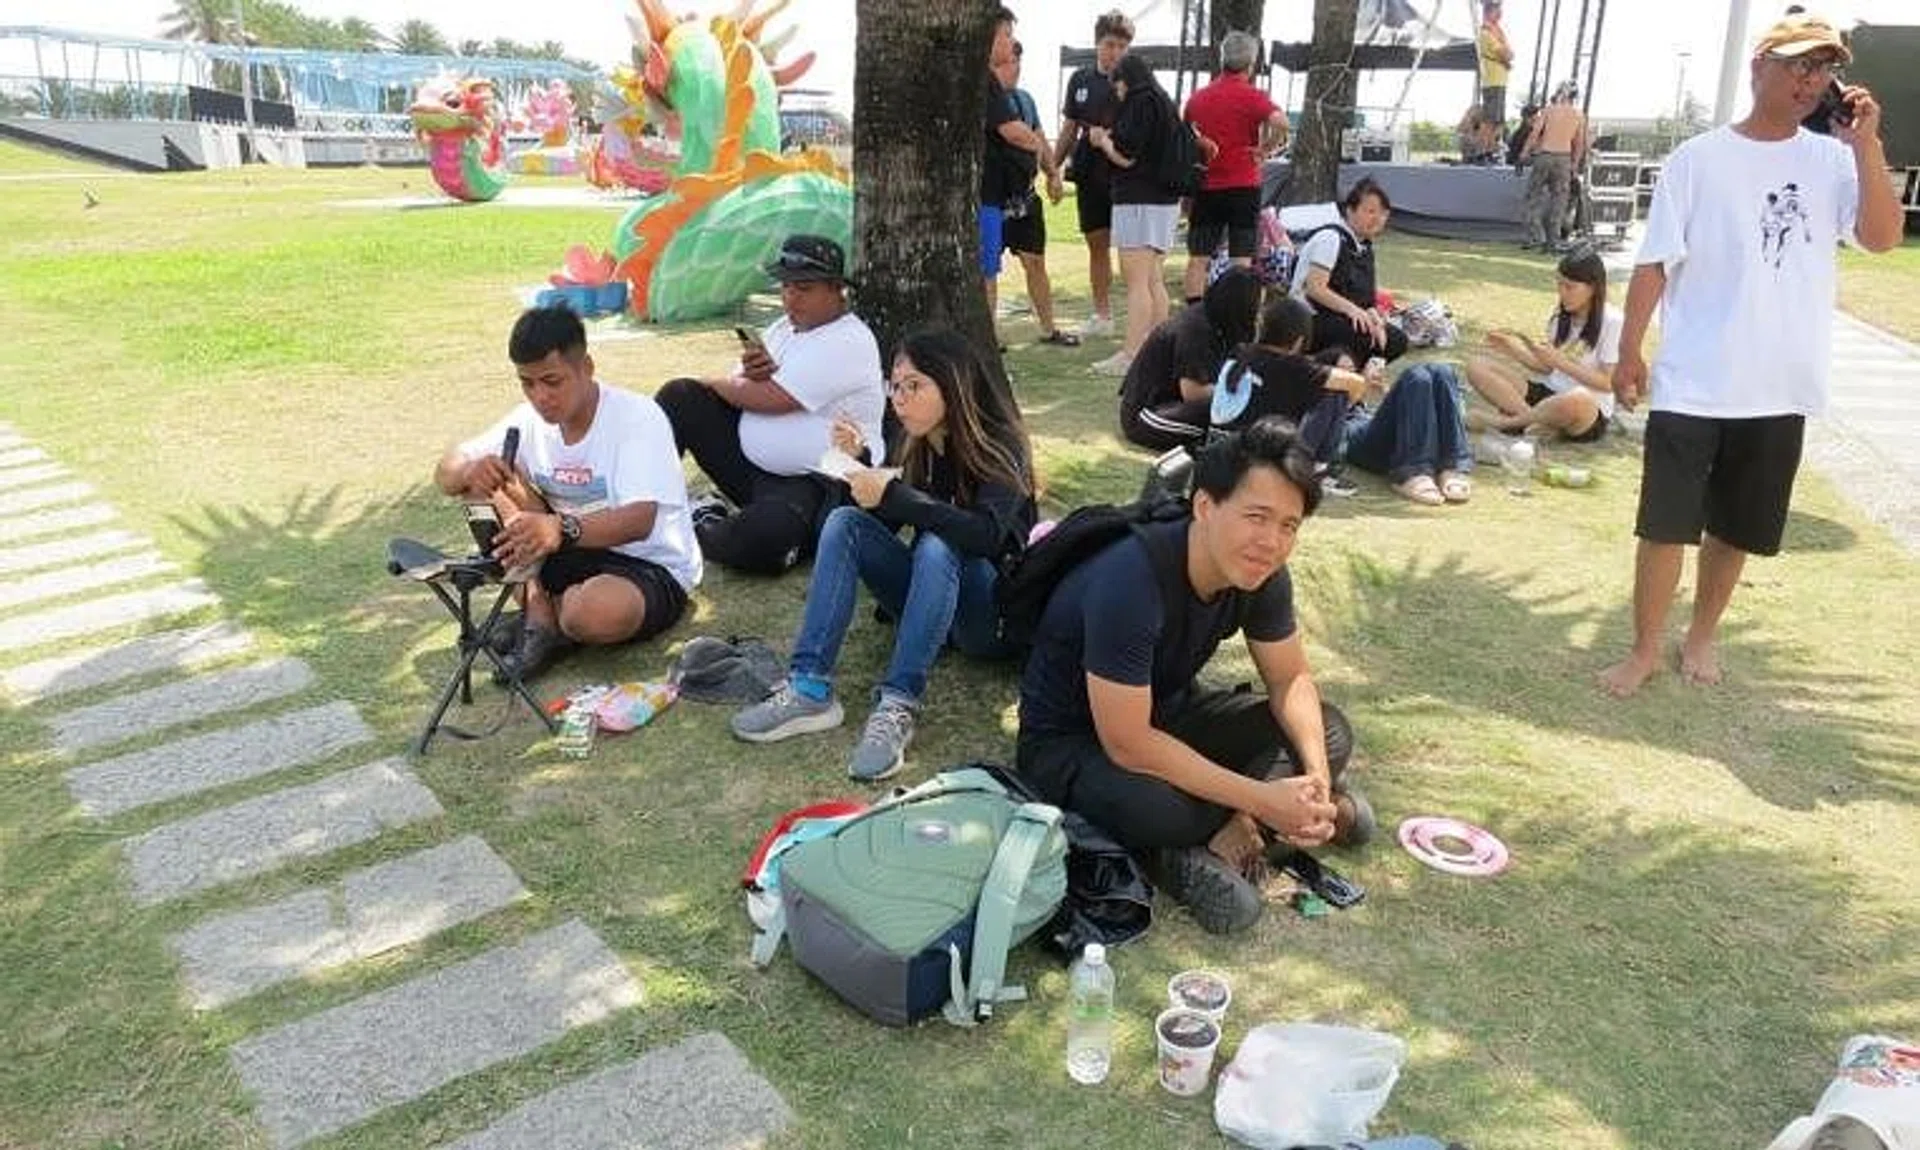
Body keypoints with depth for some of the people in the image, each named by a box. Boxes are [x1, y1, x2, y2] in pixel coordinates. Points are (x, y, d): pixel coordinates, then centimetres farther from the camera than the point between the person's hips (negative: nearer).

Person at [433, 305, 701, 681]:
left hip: (652, 567, -6)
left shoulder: (638, 417, -19)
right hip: (573, 553, 6)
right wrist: (468, 471, -29)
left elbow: (640, 520, -32)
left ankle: (543, 607, -3)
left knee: (598, 612, -40)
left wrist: (562, 529, -50)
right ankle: (540, 621, -14)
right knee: (482, 479, -9)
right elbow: (445, 473, -3)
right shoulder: (529, 421, -1)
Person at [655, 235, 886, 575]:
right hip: (750, 465, 8)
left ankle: (698, 531, -5)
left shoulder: (848, 343, -15)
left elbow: (768, 399, -20)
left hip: (814, 487, -8)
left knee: (759, 539, -38)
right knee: (679, 396, -3)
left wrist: (715, 382, -1)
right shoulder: (785, 328, 13)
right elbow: (735, 389, 14)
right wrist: (749, 374, -12)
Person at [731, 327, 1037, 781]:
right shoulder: (921, 446, 4)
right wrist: (859, 463, -9)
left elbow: (987, 536, -32)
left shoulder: (999, 445, -14)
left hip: (993, 612, -6)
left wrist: (892, 495, -33)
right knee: (845, 522, -14)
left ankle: (898, 707, -39)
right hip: (930, 597, 6)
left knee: (937, 545, -35)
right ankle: (810, 690, -26)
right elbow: (884, 523, 6)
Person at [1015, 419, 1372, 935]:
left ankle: (1206, 844, -15)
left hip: (1168, 711, 7)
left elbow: (1291, 679, 0)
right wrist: (1263, 800, -30)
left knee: (1329, 733, -5)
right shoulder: (1132, 581, -35)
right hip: (1070, 741, -7)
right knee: (1156, 807, -38)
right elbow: (1128, 745, -34)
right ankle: (1245, 826, -8)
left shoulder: (1261, 573, -13)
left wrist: (1316, 775, -19)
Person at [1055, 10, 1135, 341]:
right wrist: (1053, 168, 12)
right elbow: (1069, 130, 16)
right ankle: (1101, 316, 22)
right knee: (1096, 245, 11)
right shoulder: (1080, 80, 10)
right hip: (1089, 174, 5)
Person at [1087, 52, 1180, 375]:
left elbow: (1126, 156, -16)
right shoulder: (1164, 103, 19)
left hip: (1141, 201, -10)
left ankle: (1131, 354, -13)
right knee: (1153, 280, 13)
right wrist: (1111, 139, 17)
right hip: (1164, 200, 10)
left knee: (1137, 282, -11)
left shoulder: (1140, 103, -11)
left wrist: (1102, 140, 2)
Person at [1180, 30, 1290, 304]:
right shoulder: (1252, 96, -5)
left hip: (1206, 188, 3)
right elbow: (1280, 121, -25)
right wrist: (1266, 148, -8)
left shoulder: (1197, 98, 10)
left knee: (1198, 259, 6)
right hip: (1244, 187, -3)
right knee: (1241, 260, 2)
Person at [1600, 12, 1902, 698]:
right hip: (1693, 384, -3)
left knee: (1736, 528, 14)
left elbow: (1883, 238, -9)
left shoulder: (1832, 162, 4)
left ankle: (1701, 636, 32)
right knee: (1665, 524, 2)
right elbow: (1654, 263, -2)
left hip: (1780, 388, 3)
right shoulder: (1700, 158, -3)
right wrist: (1629, 350, -6)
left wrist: (1865, 144, -14)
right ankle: (1645, 649, 17)